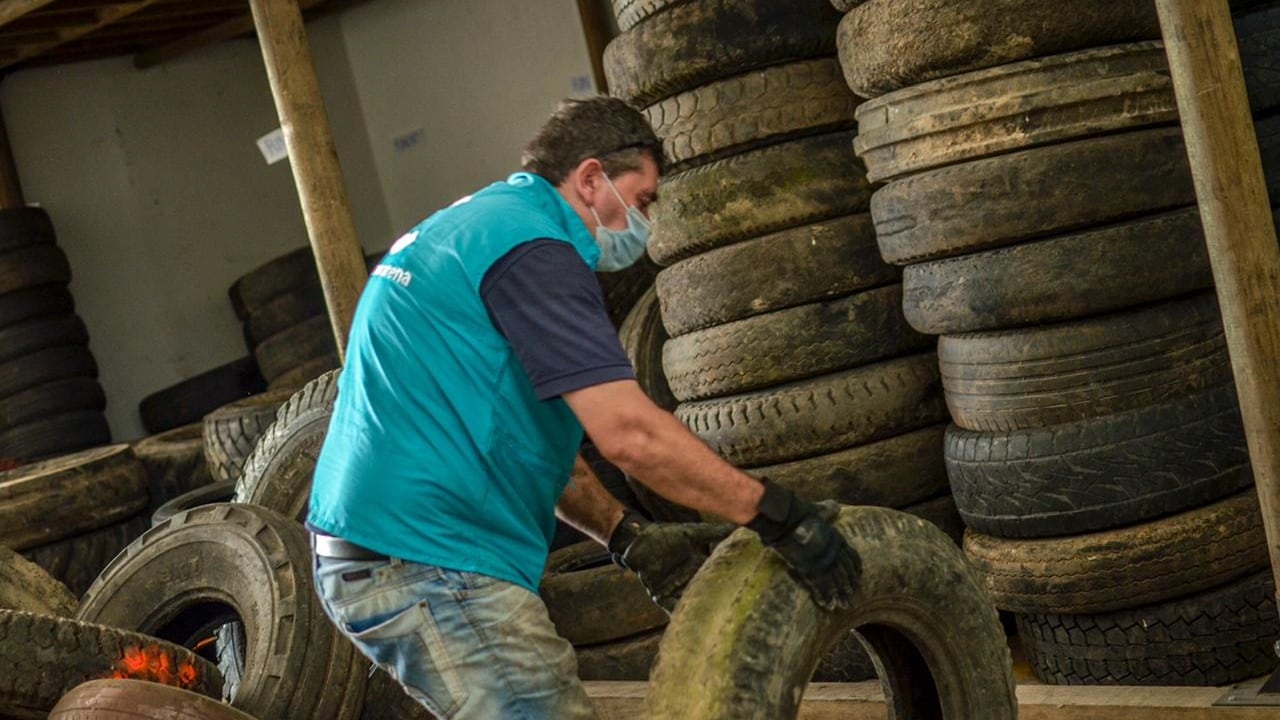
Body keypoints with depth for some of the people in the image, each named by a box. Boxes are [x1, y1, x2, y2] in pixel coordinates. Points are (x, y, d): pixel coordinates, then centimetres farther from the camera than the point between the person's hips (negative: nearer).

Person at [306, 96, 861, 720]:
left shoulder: (472, 225, 19)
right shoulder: (529, 243, -14)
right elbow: (628, 432, -23)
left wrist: (631, 539, 13)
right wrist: (779, 517, -15)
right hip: (429, 568, -11)